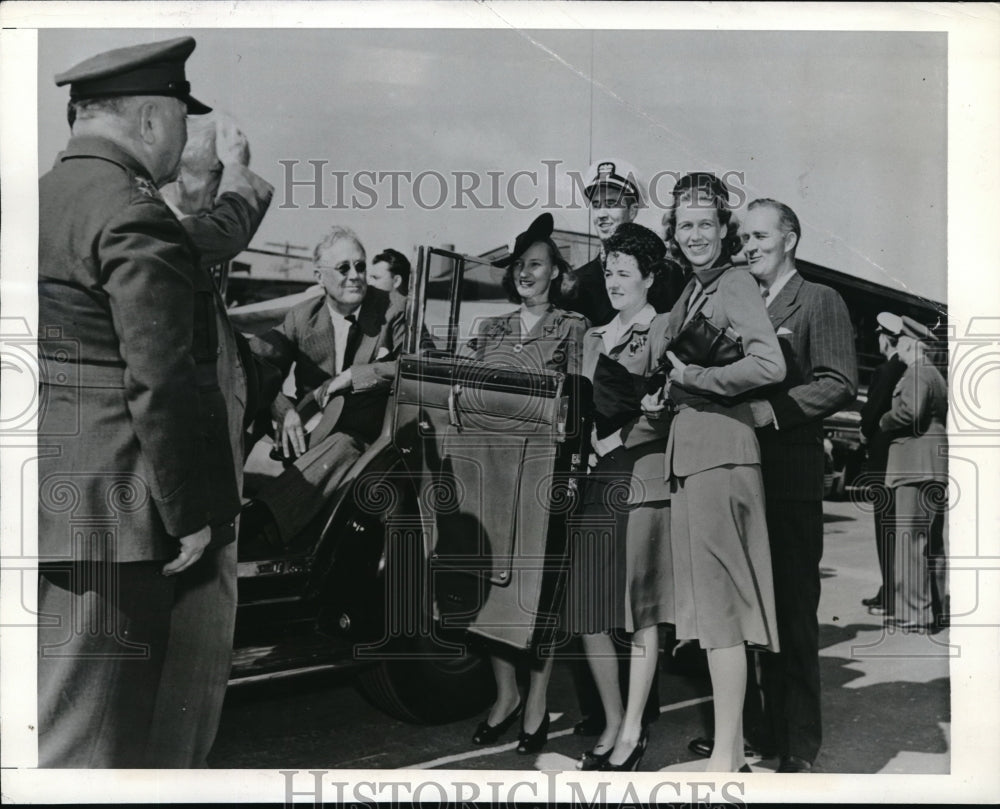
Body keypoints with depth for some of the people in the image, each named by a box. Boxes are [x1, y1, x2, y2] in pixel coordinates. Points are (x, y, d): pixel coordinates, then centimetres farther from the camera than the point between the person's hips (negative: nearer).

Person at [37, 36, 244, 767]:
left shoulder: (48, 196, 15)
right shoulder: (134, 215, -14)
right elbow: (160, 384, -19)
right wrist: (189, 514, -12)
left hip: (60, 511, 10)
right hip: (109, 515, -9)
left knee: (54, 723, 20)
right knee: (87, 740, 1)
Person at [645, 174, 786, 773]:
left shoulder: (736, 284, -8)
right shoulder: (692, 291, 17)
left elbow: (769, 365, -22)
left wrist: (693, 378, -14)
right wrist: (663, 395, 11)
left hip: (720, 447, -9)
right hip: (688, 448, 9)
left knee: (719, 598, -6)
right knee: (711, 596, 13)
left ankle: (726, 758, 2)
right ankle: (733, 739, 26)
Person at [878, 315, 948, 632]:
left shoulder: (916, 374, -10)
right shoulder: (936, 375, 22)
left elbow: (911, 410, -26)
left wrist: (882, 422, -9)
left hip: (916, 467, -10)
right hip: (936, 468, 10)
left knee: (911, 539, -9)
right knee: (933, 543, 14)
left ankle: (915, 614, -8)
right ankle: (938, 609, 21)